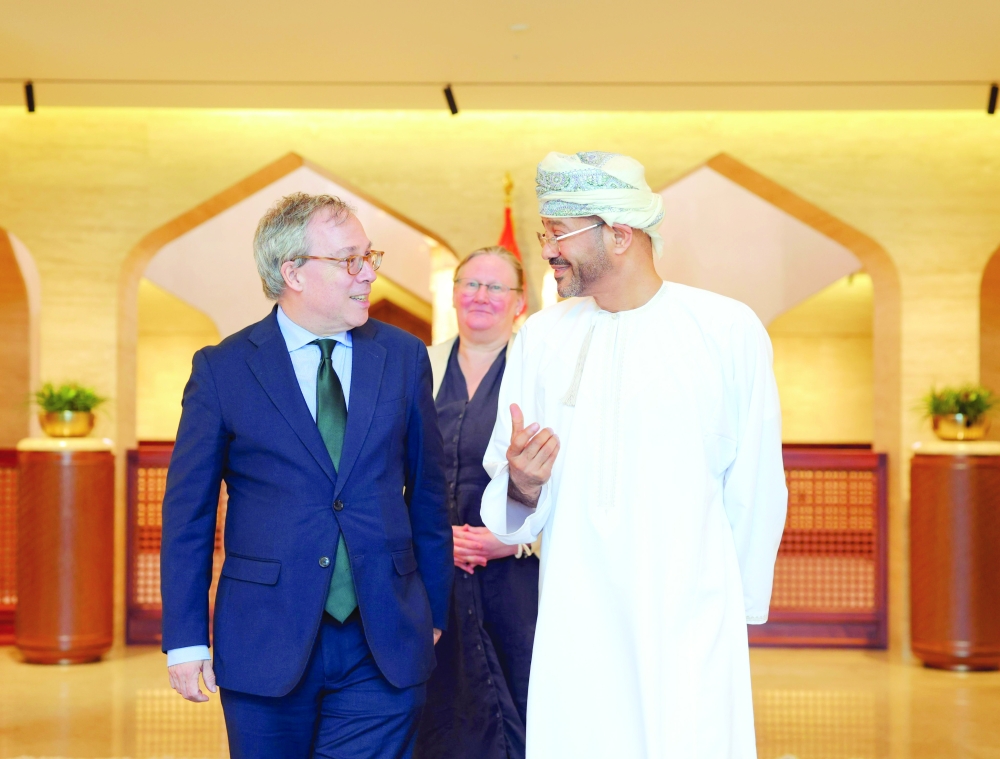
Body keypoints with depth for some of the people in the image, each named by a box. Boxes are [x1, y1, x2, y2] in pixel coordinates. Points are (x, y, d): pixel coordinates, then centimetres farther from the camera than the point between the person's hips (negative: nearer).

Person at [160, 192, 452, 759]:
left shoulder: (405, 357, 5)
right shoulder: (222, 369, -2)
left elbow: (428, 493, 10)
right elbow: (187, 513, 1)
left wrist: (434, 613, 11)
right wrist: (186, 639, -2)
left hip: (386, 649, 2)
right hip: (266, 646, -1)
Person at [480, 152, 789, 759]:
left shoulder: (729, 331, -2)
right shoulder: (541, 338, 7)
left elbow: (757, 489, 3)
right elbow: (503, 496, 8)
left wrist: (740, 607, 8)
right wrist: (523, 487, -14)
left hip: (692, 625, -2)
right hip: (575, 634, 2)